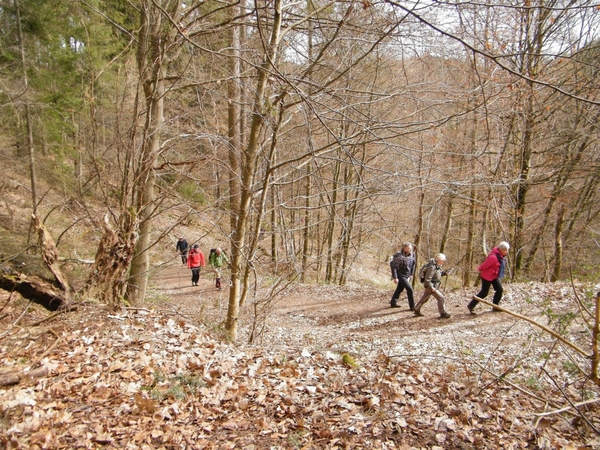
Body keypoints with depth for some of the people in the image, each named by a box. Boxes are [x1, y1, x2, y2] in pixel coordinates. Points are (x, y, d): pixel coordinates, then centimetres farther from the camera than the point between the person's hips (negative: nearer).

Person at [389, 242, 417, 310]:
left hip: (407, 275, 8)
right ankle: (412, 306, 0)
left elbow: (413, 264, 13)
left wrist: (411, 274, 14)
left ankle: (393, 303, 35)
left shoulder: (412, 255, -3)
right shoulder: (400, 256, -26)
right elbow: (393, 266, -22)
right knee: (409, 289, -11)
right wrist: (395, 277, -22)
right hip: (401, 275, -8)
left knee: (400, 289, 19)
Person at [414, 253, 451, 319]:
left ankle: (417, 311, 32)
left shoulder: (437, 266, 5)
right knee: (441, 298, -10)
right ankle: (443, 314, -3)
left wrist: (444, 273, 0)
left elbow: (439, 273, 20)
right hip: (430, 286, -10)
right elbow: (427, 279, -27)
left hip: (432, 286, 10)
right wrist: (432, 288, -28)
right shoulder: (432, 267, -24)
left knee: (424, 299, 20)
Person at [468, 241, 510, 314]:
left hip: (494, 276, 9)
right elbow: (484, 265, -23)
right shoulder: (494, 257, -31)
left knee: (499, 289, 6)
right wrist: (480, 269, -5)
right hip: (487, 276, -9)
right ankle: (471, 306, 10)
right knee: (484, 292, -2)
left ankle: (495, 307, 20)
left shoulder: (500, 255, -2)